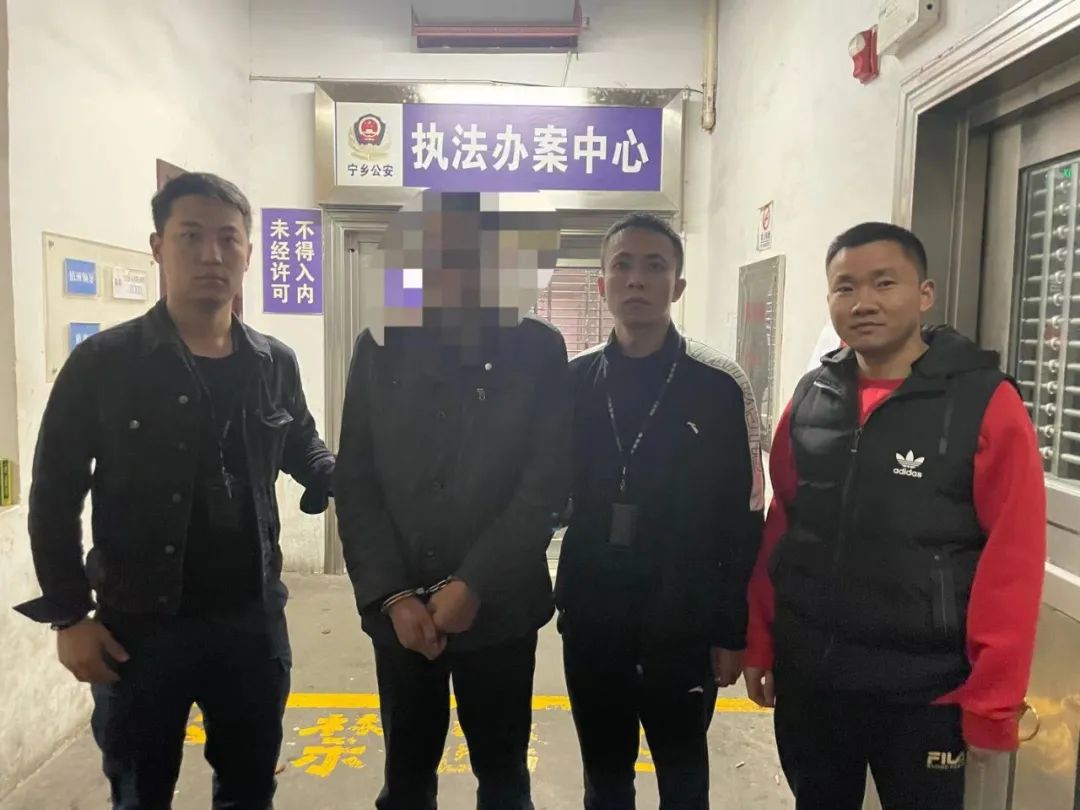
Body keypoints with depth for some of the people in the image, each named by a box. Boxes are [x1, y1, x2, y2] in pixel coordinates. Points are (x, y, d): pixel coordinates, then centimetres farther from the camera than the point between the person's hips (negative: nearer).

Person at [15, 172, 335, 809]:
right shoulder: (103, 363, -8)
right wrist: (69, 615, -6)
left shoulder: (275, 364, 0)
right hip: (139, 624, -2)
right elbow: (55, 497, -3)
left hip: (253, 617, 3)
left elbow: (303, 448, 16)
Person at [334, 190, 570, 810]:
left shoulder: (539, 351, -4)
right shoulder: (381, 349, 1)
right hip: (400, 610, 2)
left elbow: (547, 484, -9)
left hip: (499, 608, -1)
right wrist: (392, 595, -9)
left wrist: (474, 585, -15)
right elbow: (355, 485, -1)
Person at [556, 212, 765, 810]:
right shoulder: (571, 383, 0)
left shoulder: (721, 388, -9)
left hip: (683, 626, -2)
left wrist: (733, 631, -4)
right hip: (590, 623, 3)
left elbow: (743, 522, -6)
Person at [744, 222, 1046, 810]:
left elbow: (1011, 564, -12)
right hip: (806, 677, 4)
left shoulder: (986, 402, -12)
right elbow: (778, 531, 5)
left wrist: (991, 704, -10)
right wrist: (759, 643, 6)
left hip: (922, 691, -4)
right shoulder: (810, 398, 0)